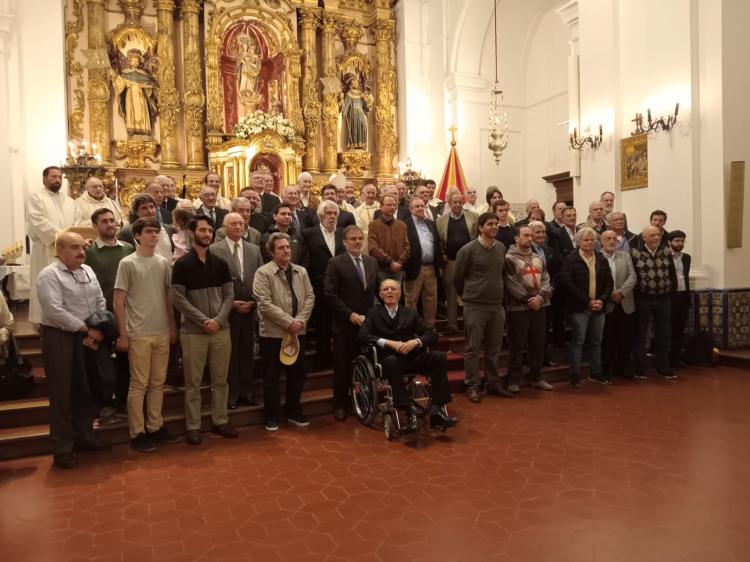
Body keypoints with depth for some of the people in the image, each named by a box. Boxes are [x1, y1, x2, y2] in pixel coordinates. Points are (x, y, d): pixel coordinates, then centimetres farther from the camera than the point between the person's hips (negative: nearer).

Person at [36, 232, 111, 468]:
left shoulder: (88, 271, 10)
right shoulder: (49, 275, -12)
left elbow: (101, 302, 10)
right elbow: (55, 311, -21)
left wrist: (97, 330, -3)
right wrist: (87, 329, -16)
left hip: (87, 338, 7)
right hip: (59, 338, -7)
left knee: (86, 390, 15)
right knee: (62, 395, 2)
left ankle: (84, 437, 31)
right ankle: (62, 449, 13)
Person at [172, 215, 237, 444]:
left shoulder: (220, 263, 8)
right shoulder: (182, 264, -3)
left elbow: (229, 295, 5)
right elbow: (178, 298, -9)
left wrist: (218, 320, -10)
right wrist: (204, 320, -15)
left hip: (221, 329, 4)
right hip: (193, 331, -3)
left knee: (220, 379, 11)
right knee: (193, 382, 5)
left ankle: (220, 421, 24)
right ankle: (193, 426, 16)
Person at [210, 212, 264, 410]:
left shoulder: (254, 250, 8)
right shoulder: (214, 250, -5)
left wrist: (253, 302, -5)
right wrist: (231, 303, -12)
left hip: (250, 310, 4)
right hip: (226, 310, -4)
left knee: (247, 353, 11)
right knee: (229, 354, 5)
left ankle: (246, 392, 23)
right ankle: (230, 394, 16)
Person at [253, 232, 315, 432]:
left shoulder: (301, 272, 9)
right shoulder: (263, 273, -8)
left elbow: (310, 297, 4)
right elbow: (265, 303, -16)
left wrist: (300, 320, -11)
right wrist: (288, 322, -18)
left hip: (298, 332, 5)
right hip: (273, 333, -5)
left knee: (297, 373, 13)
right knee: (271, 376, 5)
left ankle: (293, 411, 28)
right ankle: (272, 415, 19)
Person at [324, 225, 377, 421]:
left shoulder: (372, 262, 12)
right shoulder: (336, 263, -4)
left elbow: (376, 291, 15)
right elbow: (330, 294, -10)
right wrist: (350, 314, -14)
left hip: (368, 323, 4)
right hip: (345, 324, -3)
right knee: (343, 367, 5)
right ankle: (340, 405, 20)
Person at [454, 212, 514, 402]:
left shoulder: (501, 248, 6)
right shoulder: (467, 250, -9)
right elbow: (458, 279, 0)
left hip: (497, 306, 5)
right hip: (474, 306, -5)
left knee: (494, 348, 12)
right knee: (473, 348, 1)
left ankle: (493, 384, 23)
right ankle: (472, 386, 10)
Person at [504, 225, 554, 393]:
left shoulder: (538, 258, 15)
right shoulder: (509, 258, -6)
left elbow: (546, 279, 7)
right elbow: (511, 283, -13)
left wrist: (540, 297, -11)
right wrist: (528, 299, -13)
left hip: (540, 306, 6)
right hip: (518, 307, -6)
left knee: (538, 344, 13)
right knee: (517, 345, 0)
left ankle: (537, 378, 25)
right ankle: (514, 381, 8)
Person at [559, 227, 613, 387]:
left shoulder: (602, 260, 12)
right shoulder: (570, 259, -5)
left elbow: (609, 283, 11)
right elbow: (567, 283, -13)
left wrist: (601, 300, -7)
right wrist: (587, 302, -15)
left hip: (598, 307, 5)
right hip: (579, 307, -5)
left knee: (596, 341, 12)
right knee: (578, 341, -2)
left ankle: (596, 373, 23)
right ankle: (575, 375, 4)